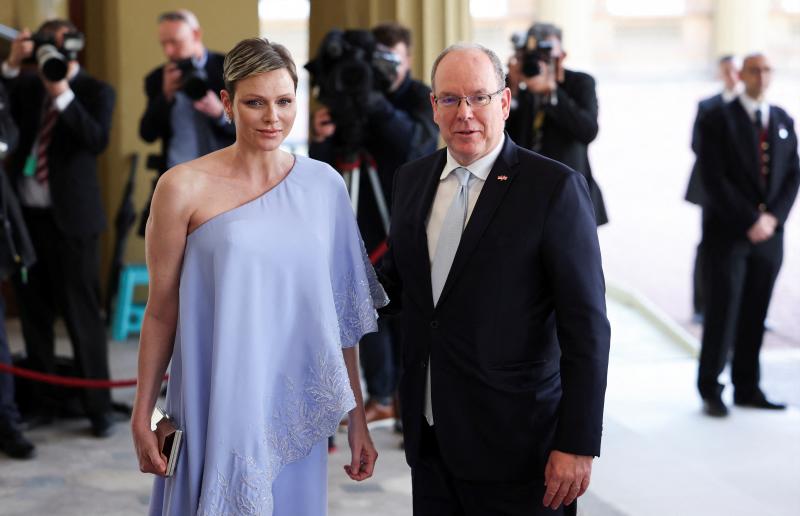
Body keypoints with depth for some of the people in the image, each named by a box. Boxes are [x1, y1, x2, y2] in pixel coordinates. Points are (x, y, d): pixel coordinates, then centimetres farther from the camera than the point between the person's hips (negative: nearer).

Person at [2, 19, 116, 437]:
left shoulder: (95, 92, -2)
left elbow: (97, 141, -17)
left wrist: (63, 95, -22)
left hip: (69, 216, -4)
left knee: (81, 313, -1)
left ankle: (98, 408, 7)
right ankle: (42, 403, 21)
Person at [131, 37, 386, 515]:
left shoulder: (324, 184, 2)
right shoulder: (184, 188, -7)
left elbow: (341, 313, 5)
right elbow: (161, 310, -1)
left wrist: (358, 419, 5)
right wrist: (142, 418, 1)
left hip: (296, 412, 3)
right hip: (216, 412, -2)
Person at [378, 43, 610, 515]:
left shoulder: (555, 187, -12)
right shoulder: (412, 179, 7)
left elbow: (586, 327, -13)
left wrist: (578, 444, -15)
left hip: (513, 445, -5)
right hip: (429, 435, 5)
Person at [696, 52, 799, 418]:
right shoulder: (719, 120, -3)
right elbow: (714, 179, -10)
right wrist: (749, 222, -14)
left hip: (768, 233, 4)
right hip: (727, 233, -4)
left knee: (755, 315, 7)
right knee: (722, 313, -4)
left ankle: (747, 388, 14)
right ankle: (710, 391, 5)